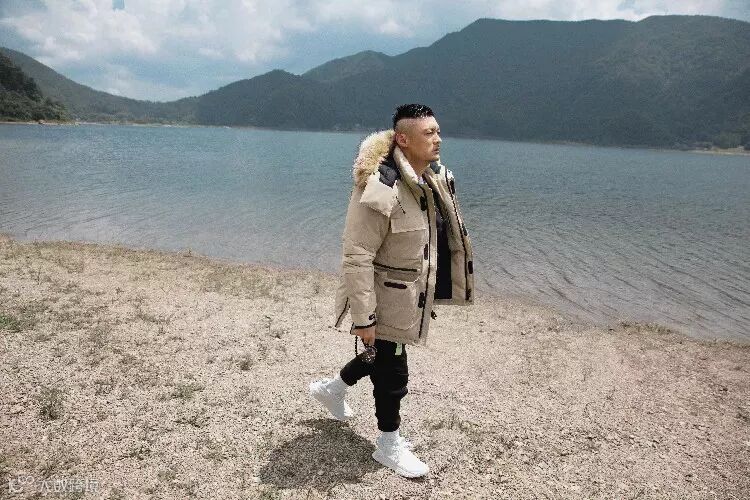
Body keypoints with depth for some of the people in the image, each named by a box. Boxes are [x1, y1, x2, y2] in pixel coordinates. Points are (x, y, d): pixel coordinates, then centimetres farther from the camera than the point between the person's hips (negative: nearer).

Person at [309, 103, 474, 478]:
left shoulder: (432, 178, 1)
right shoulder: (381, 189, -27)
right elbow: (357, 258, -26)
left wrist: (427, 296, 20)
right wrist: (363, 317, -25)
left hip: (410, 297, 9)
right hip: (384, 300, -9)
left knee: (383, 355, 26)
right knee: (392, 372, 7)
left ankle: (331, 388, 52)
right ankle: (389, 445, 31)